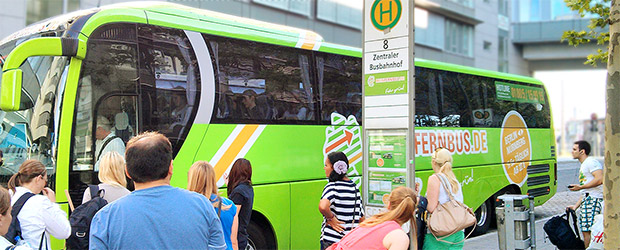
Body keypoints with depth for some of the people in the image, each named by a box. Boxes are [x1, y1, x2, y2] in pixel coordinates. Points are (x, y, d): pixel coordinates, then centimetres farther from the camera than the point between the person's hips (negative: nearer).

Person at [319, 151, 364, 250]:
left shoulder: (332, 186, -13)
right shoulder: (354, 187, 7)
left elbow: (323, 207, -34)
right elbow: (362, 218, 12)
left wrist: (331, 218, -17)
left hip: (331, 241, -6)